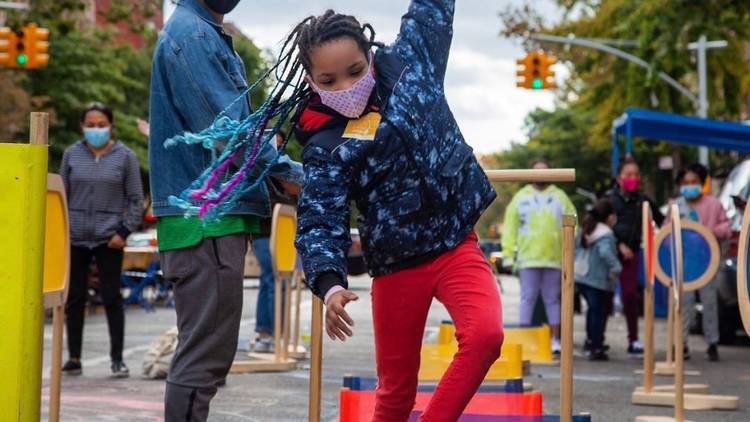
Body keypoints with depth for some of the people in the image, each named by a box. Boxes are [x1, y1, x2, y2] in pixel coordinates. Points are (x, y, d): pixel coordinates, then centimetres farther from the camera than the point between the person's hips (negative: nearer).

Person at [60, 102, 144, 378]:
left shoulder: (125, 156, 1)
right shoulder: (72, 154, 7)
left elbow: (136, 199, 2)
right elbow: (62, 194, 11)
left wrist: (125, 231, -7)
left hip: (108, 238, -2)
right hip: (75, 237, 2)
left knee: (111, 297, 0)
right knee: (74, 297, 6)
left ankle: (117, 359, 8)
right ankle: (74, 358, 15)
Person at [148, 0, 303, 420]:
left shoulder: (210, 37, 19)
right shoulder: (191, 36, -11)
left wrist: (281, 173, 8)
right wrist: (294, 173, -8)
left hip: (216, 216, 10)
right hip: (207, 221, -10)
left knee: (205, 355, 14)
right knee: (204, 358, -9)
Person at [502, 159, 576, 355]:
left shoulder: (560, 197, 11)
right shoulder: (520, 197, 8)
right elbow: (510, 227, 4)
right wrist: (508, 254, -4)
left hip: (554, 258, 1)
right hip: (528, 258, -1)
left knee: (553, 299, 7)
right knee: (528, 298, -1)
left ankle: (555, 339, 10)